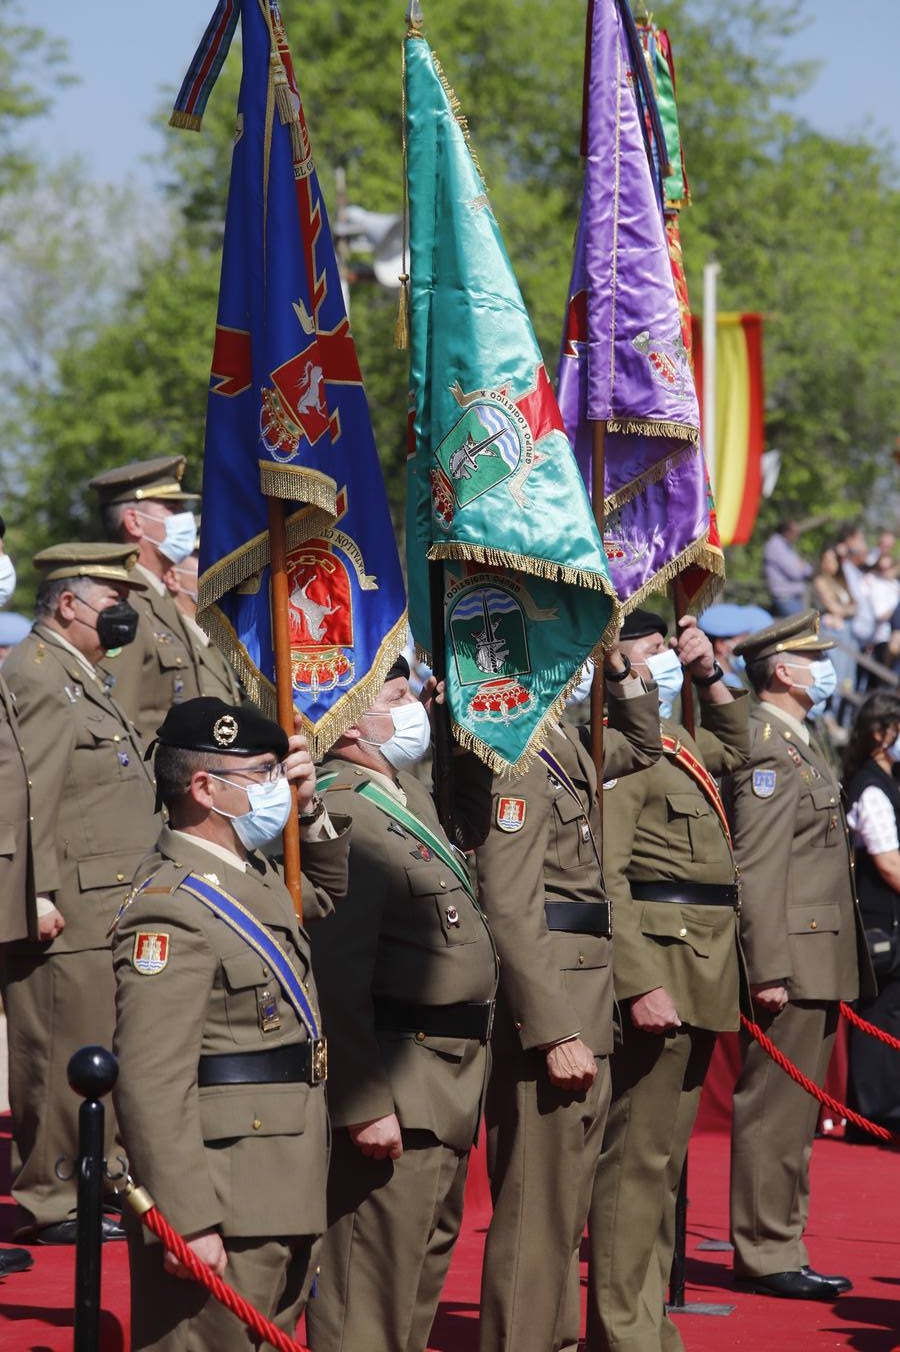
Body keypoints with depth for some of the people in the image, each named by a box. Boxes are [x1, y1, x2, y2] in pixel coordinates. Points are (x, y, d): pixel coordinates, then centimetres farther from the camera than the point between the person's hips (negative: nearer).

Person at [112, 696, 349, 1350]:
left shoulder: (256, 877, 11)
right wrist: (188, 1223, -28)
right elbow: (153, 1084, -25)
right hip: (224, 1215, -10)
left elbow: (329, 893, 37)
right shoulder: (170, 910, -19)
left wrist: (313, 811, 17)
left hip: (283, 1202, 10)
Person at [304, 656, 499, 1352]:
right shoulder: (339, 814, -20)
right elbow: (336, 977, -26)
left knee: (427, 1252, 20)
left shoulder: (409, 793, 11)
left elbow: (472, 819, 35)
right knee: (377, 1270, -6)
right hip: (397, 1085, -10)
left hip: (447, 1080, 10)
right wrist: (365, 1106, -28)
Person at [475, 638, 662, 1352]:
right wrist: (555, 1032, -25)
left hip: (583, 1012, 10)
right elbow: (511, 909, -22)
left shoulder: (565, 746, 12)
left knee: (564, 1208, 17)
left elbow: (641, 744, 34)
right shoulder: (513, 757, -16)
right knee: (536, 1209, -7)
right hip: (548, 1006, -10)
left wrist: (620, 667, 15)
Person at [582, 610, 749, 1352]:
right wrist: (640, 983, -27)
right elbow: (607, 880, -21)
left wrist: (711, 674, 23)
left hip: (700, 975, 10)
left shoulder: (676, 743, 16)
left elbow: (735, 745, 39)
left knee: (665, 1156, 14)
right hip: (659, 971, -10)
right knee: (638, 1158, -7)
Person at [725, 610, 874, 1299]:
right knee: (774, 1110, -5)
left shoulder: (801, 746, 20)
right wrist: (769, 969, -24)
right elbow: (757, 869, -19)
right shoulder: (765, 747, -12)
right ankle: (767, 1255, -2)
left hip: (822, 962, 10)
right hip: (795, 959, -10)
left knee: (796, 1112, 13)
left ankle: (781, 1247, 19)